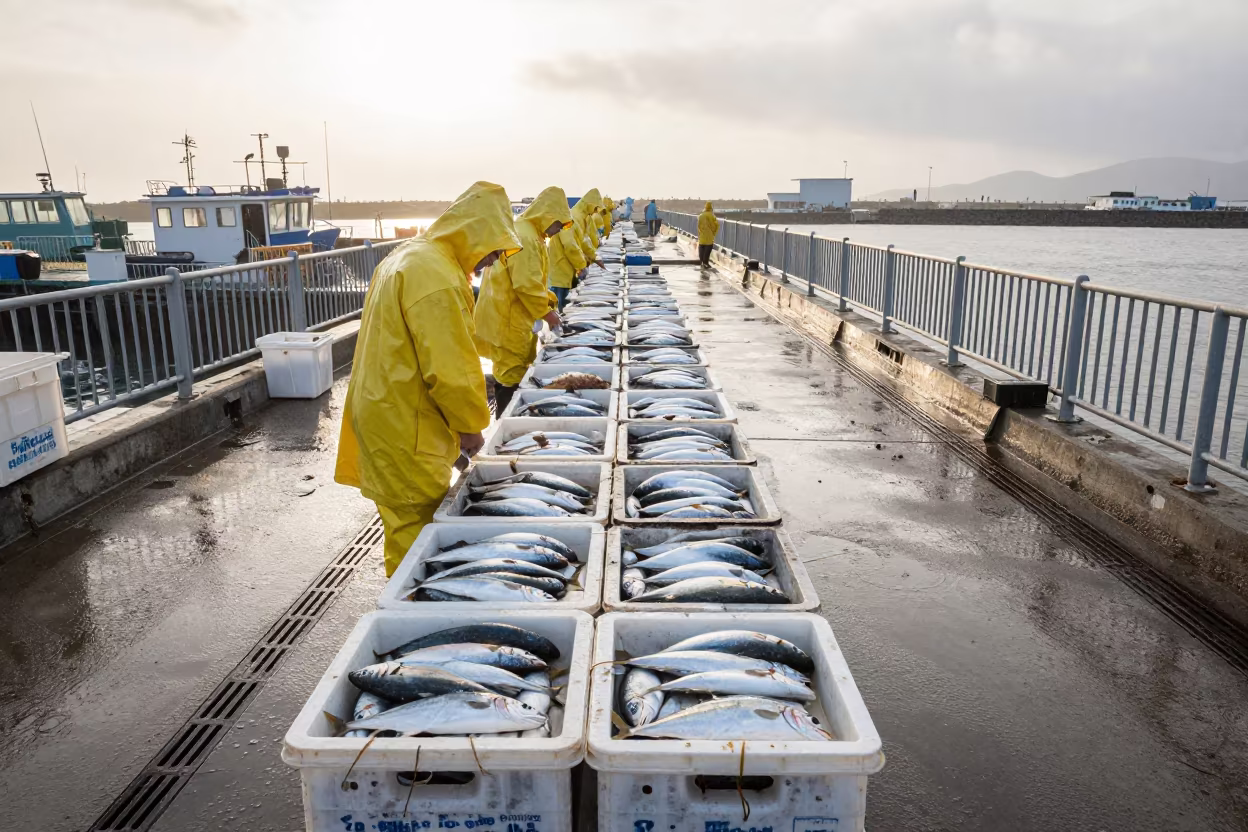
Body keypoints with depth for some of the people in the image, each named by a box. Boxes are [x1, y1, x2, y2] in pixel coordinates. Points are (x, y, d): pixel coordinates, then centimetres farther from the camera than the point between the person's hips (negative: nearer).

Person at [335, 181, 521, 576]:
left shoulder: (409, 255, 12)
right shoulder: (438, 278, -23)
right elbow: (451, 369, -24)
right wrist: (471, 424, -8)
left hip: (383, 410, 10)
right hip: (403, 430, -10)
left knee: (410, 523, 20)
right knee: (418, 527, 1)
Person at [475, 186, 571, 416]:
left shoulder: (528, 232, 14)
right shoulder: (523, 237, -21)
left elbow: (532, 279, 21)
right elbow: (526, 285, -25)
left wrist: (549, 300, 11)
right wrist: (545, 312, -14)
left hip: (512, 316, 11)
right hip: (506, 319, -11)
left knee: (517, 371, 18)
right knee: (512, 376, -3)